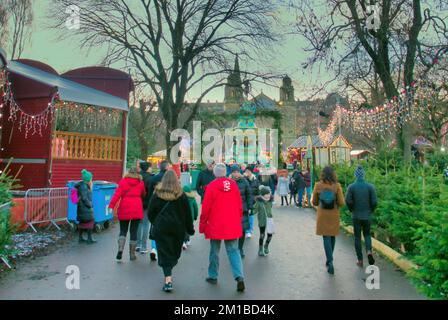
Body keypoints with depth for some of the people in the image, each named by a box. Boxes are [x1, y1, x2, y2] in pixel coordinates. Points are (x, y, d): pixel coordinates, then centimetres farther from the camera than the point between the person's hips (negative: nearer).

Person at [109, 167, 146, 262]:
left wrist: (111, 206, -12)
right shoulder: (140, 183, 3)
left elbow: (117, 194, -8)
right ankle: (132, 254, 11)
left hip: (124, 210, 0)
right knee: (133, 231, 6)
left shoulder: (123, 181, 2)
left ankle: (120, 249, -8)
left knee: (123, 231, 12)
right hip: (136, 210, 0)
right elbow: (143, 194, 15)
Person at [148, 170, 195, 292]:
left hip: (161, 228, -1)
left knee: (164, 253, 0)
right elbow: (187, 214, 2)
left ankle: (168, 279, -11)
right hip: (178, 228, 1)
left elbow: (150, 212, 2)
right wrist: (190, 229, 11)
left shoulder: (157, 194, -2)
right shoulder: (181, 195, -1)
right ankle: (169, 274, 27)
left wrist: (155, 223, 18)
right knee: (175, 251, 16)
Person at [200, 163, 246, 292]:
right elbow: (239, 205, 5)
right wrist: (238, 220, 19)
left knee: (214, 251, 13)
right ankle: (239, 277, -5)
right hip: (233, 225, 3)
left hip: (215, 225, -2)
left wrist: (202, 224, 3)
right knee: (233, 250, 8)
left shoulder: (212, 186, -10)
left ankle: (213, 276, 25)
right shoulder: (233, 184, -1)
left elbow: (206, 207, -8)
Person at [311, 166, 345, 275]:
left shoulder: (318, 185, -6)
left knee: (326, 238, 4)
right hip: (334, 215, 1)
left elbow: (314, 202, 1)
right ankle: (329, 260, 30)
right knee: (332, 237, 17)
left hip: (322, 215, -1)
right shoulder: (337, 186, -8)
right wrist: (336, 202, 11)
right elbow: (341, 202, -10)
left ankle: (330, 262, -8)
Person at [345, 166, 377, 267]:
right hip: (367, 215, 1)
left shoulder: (351, 187, -9)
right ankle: (369, 251, -5)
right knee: (367, 234, 20)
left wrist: (352, 210, 4)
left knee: (357, 237, 10)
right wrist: (371, 211, 8)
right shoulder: (370, 186, -7)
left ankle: (360, 260, 13)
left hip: (356, 216, -1)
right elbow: (374, 202, -10)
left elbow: (348, 201, -14)